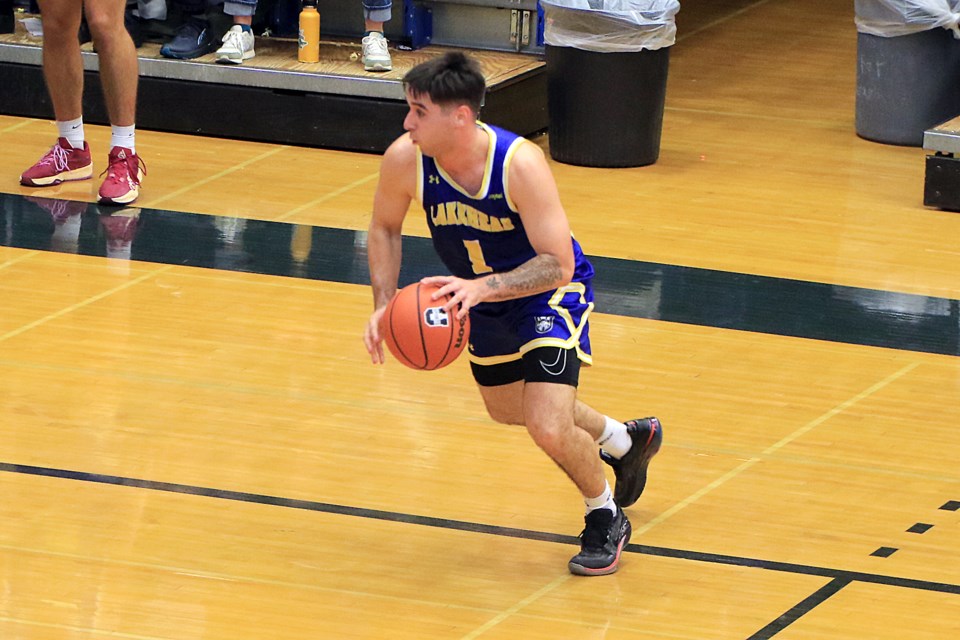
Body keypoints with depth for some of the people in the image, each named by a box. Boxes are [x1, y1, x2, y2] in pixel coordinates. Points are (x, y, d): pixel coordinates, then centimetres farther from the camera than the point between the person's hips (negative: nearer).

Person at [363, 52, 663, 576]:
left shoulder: (521, 164, -37)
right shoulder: (405, 160, -25)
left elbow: (558, 265, -34)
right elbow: (384, 228, -3)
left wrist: (481, 287, -46)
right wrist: (383, 305, -16)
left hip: (550, 291, -6)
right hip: (483, 298, 6)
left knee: (549, 428, -20)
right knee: (507, 409, 26)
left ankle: (606, 518, 12)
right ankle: (627, 440, 53)